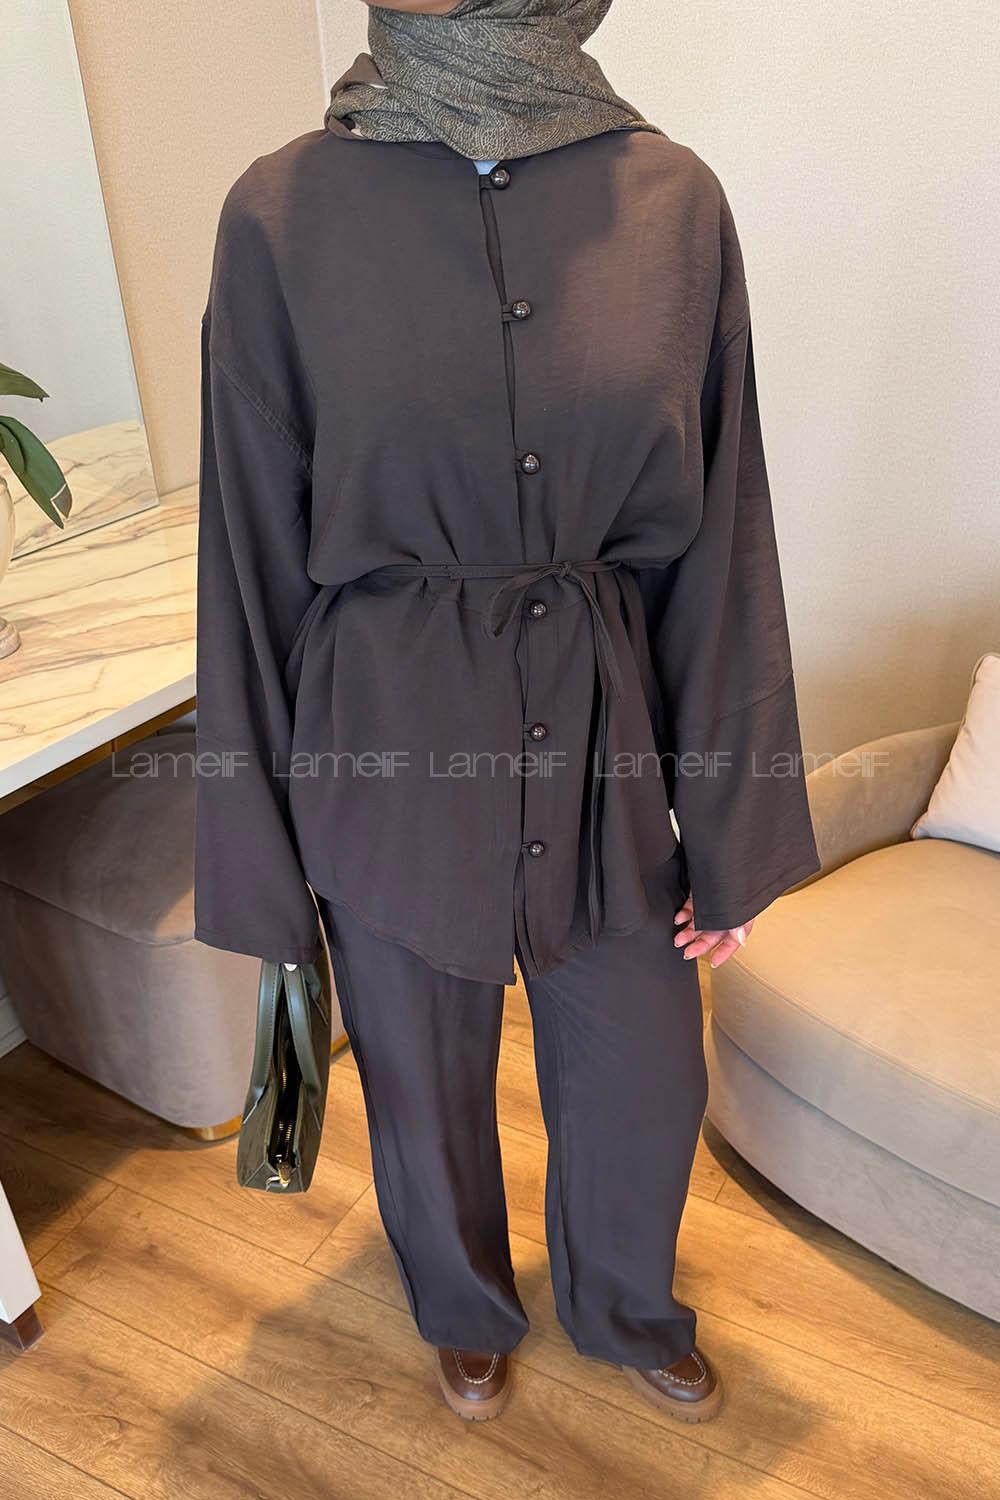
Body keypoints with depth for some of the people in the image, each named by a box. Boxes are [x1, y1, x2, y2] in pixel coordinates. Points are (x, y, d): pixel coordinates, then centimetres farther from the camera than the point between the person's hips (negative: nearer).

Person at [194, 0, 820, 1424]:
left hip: (606, 726, 2)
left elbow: (721, 536, -1)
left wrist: (736, 831, 1)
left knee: (646, 1073, 20)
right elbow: (254, 555, -4)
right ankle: (467, 1309, 57)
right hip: (391, 741, -1)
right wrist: (260, 849, 0)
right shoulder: (286, 213, -7)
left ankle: (627, 1306, 56)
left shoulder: (673, 198, -2)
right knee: (423, 1078, 20)